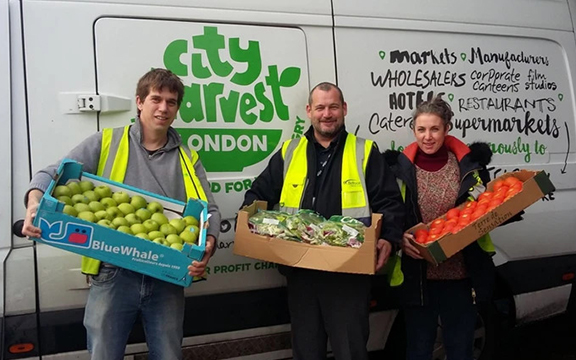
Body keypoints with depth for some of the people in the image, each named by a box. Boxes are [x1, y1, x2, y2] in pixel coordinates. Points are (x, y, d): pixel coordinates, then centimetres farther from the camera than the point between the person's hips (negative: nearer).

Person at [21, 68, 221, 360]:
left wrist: (209, 243, -14)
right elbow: (52, 175, 0)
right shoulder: (105, 143, 4)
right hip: (113, 275, -1)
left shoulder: (187, 159, 10)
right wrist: (35, 202, -22)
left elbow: (209, 210, 7)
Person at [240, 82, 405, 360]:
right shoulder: (289, 152, 10)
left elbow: (389, 201, -1)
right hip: (300, 269, 3)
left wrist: (388, 238, -17)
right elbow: (259, 194, 15)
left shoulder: (365, 152, 3)